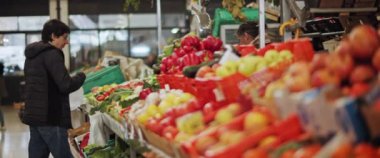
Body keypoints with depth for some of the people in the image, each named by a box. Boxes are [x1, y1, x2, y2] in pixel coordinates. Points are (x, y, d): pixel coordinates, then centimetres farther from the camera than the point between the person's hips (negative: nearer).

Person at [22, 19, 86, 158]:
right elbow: (65, 85, -20)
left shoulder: (32, 55, 16)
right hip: (50, 118, -9)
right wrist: (81, 77, -1)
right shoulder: (52, 54, -13)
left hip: (34, 115, 9)